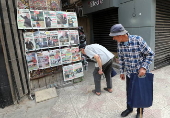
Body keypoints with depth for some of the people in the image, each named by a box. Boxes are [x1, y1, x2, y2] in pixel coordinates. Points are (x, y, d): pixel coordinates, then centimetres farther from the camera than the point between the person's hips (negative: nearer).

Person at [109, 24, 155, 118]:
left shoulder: (138, 40, -24)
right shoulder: (119, 43, -8)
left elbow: (150, 54, -14)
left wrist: (144, 68, -23)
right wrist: (122, 71, 8)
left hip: (141, 73, -4)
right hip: (129, 73, 4)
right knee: (129, 92, 19)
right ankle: (129, 108, 44)